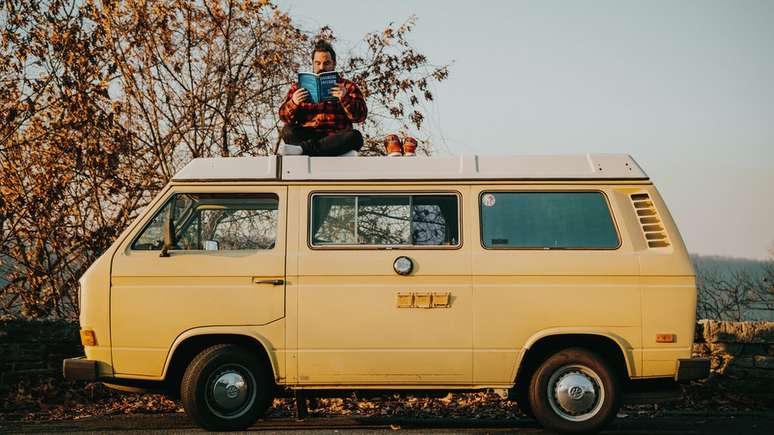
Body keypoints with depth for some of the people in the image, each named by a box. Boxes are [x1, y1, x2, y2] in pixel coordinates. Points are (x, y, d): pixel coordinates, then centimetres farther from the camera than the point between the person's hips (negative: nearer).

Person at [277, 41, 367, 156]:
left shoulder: (348, 87, 16)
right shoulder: (299, 87, 20)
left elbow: (361, 116, 2)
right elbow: (284, 117, 9)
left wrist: (345, 99, -17)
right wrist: (293, 103, -13)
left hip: (336, 138, -1)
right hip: (306, 136, 1)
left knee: (355, 136, -31)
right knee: (288, 132, -27)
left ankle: (302, 148, -40)